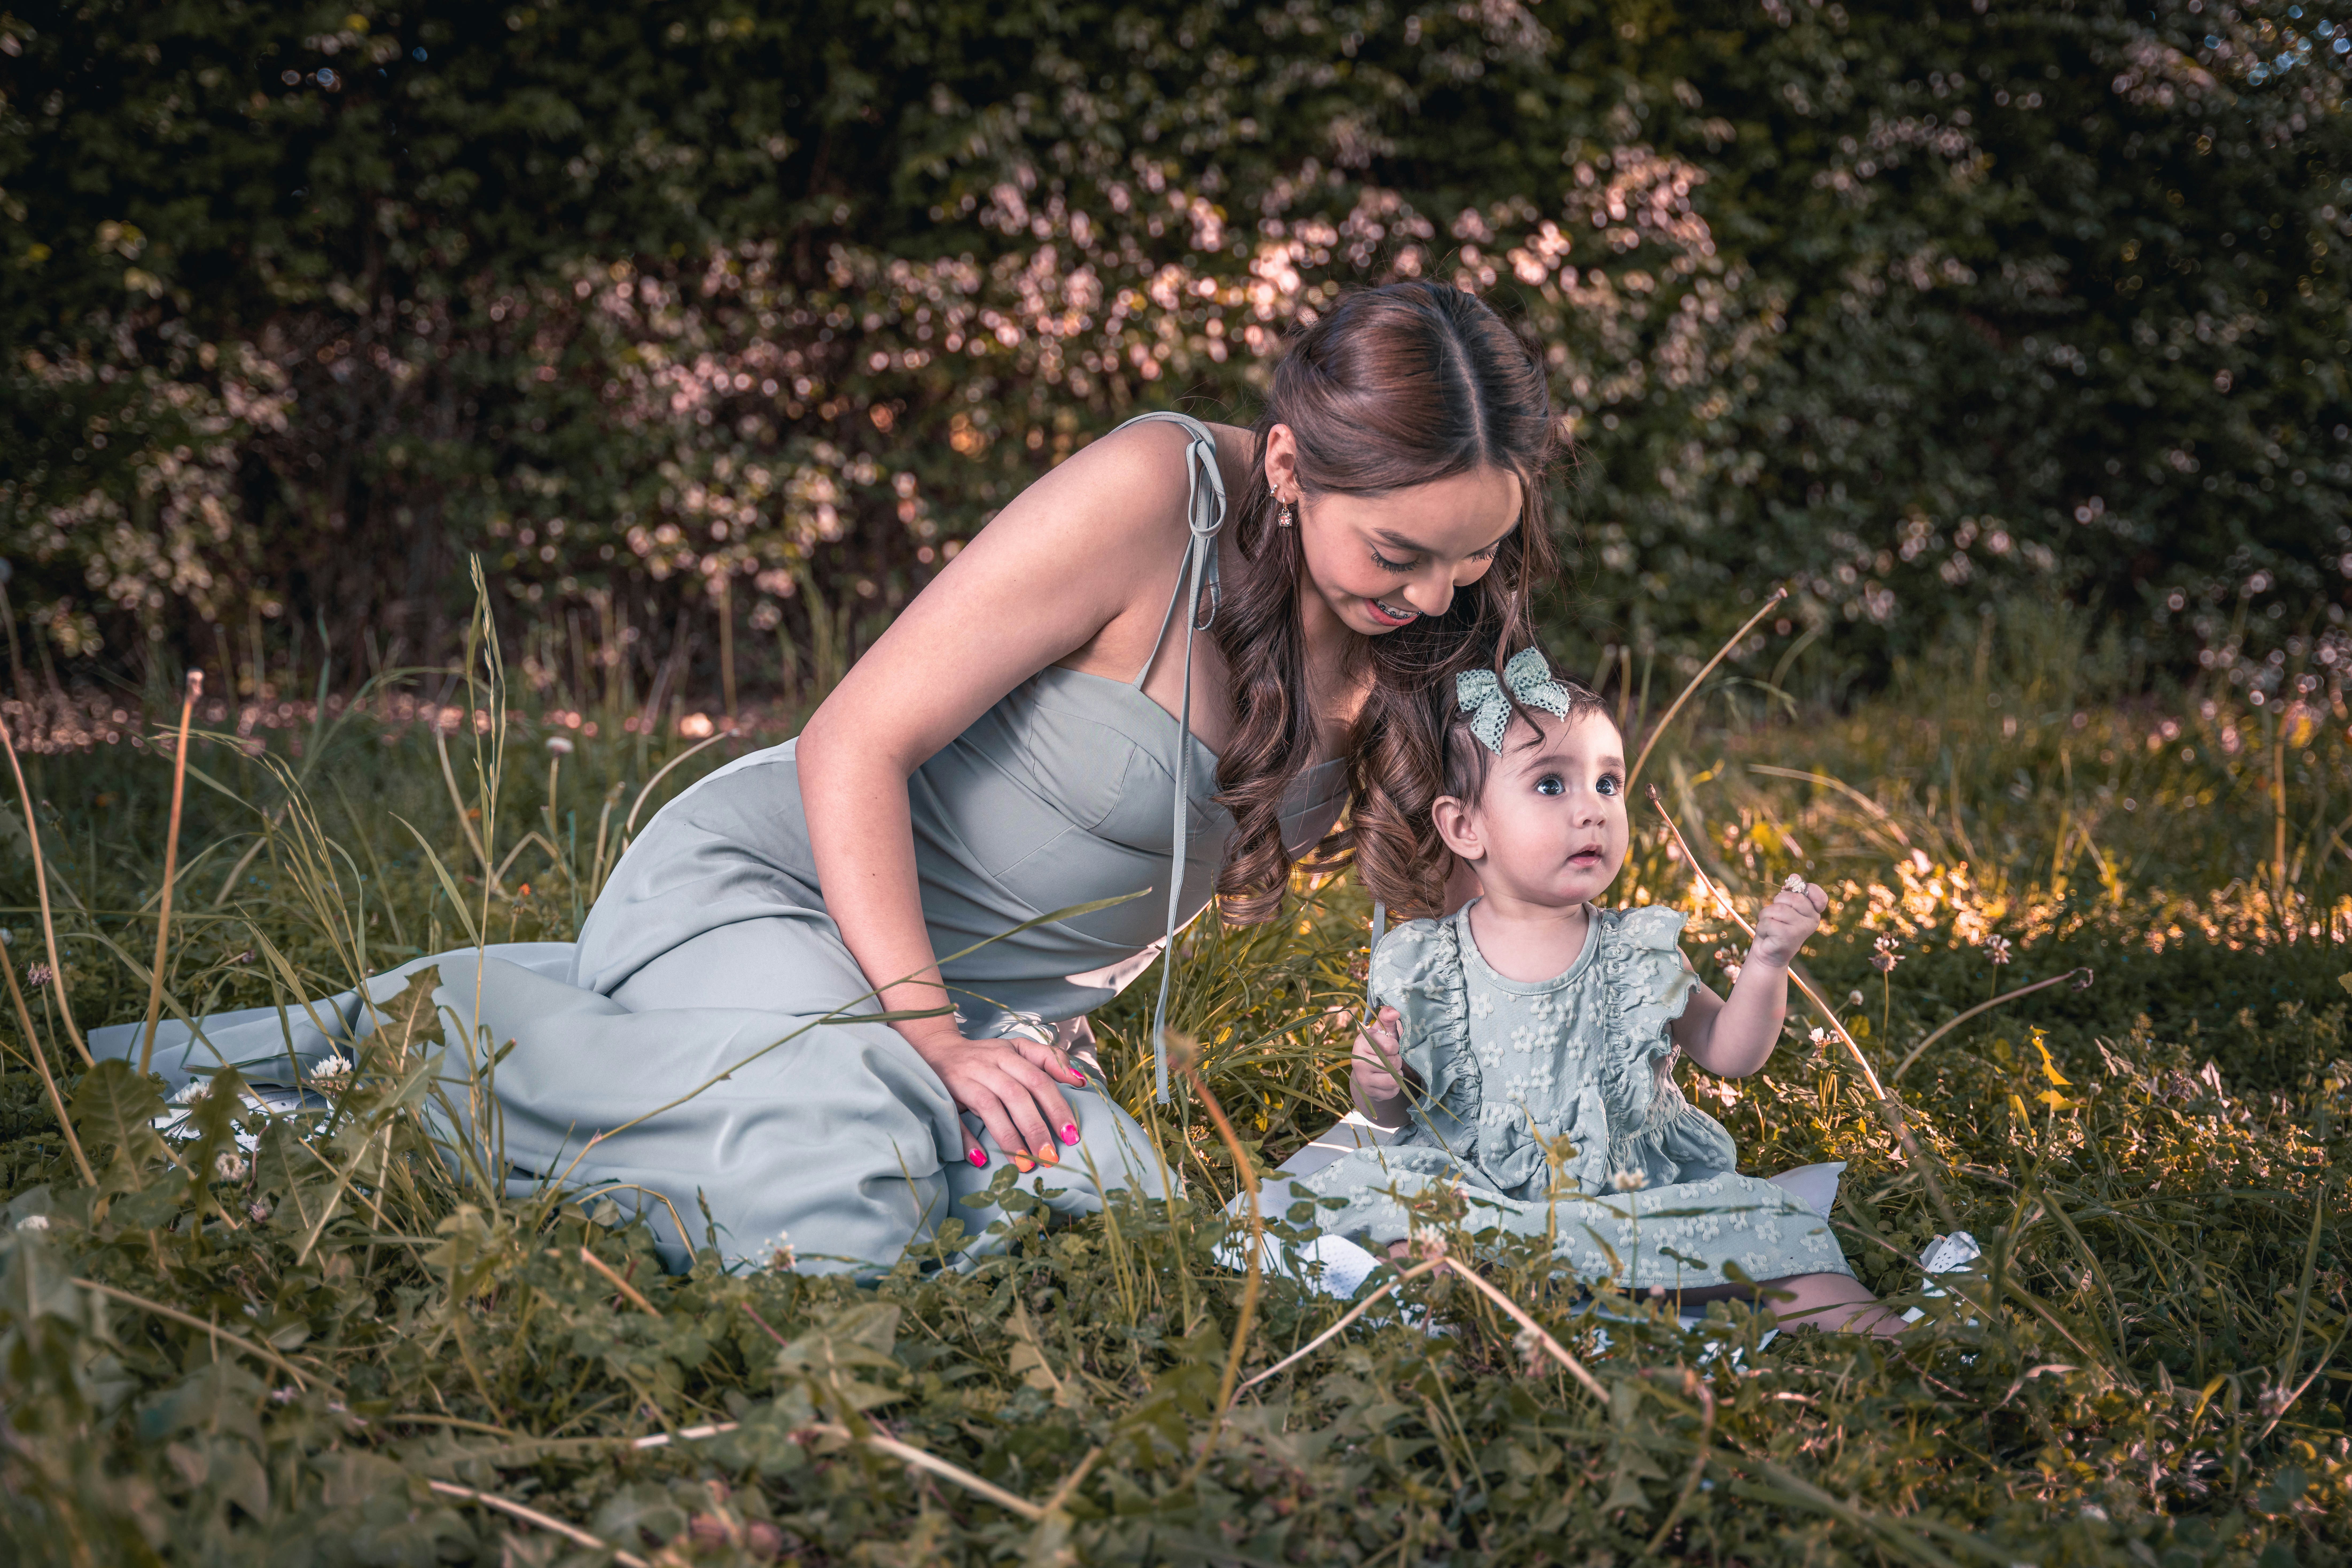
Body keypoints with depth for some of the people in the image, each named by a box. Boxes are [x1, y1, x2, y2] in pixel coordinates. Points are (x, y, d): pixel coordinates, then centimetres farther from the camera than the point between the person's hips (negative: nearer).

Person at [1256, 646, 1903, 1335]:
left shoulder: (1640, 954, 6)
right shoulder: (1423, 967, 1)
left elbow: (1729, 1053, 6)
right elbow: (1392, 1111, 10)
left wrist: (1767, 963, -8)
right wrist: (1377, 1087, -13)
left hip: (1632, 1194, 1)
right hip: (1468, 1191, -1)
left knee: (1766, 1228, -22)